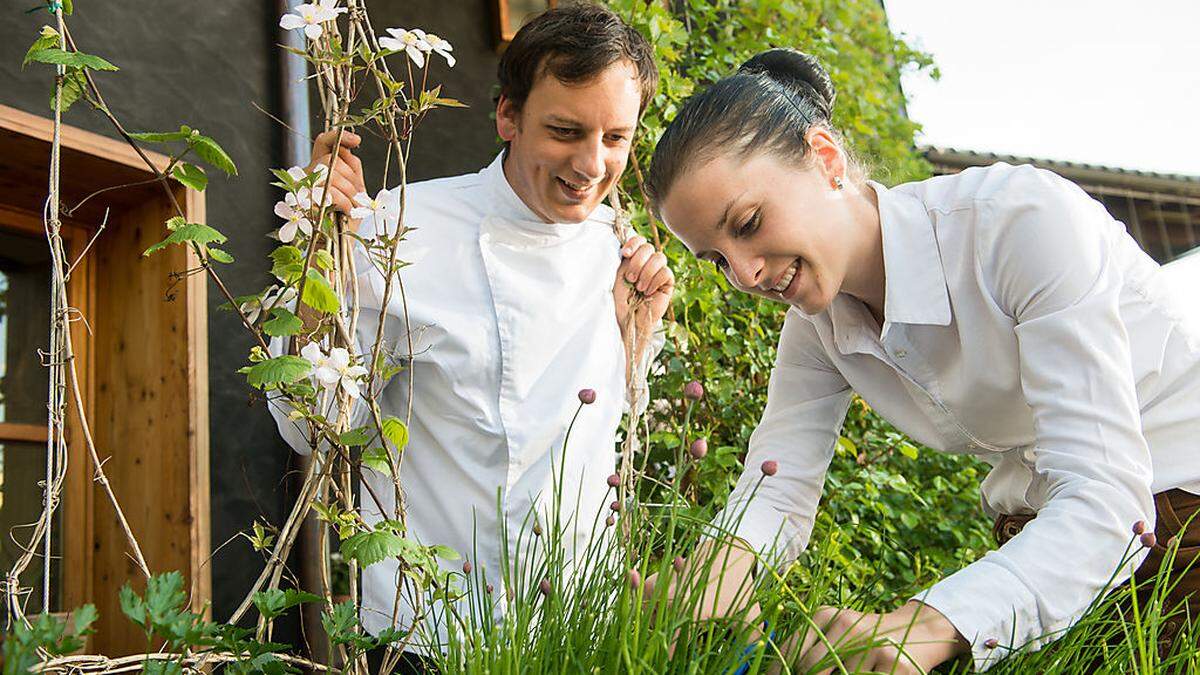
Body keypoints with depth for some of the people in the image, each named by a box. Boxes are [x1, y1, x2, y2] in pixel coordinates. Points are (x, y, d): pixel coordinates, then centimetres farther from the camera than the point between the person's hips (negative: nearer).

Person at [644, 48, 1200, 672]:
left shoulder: (1024, 217, -28)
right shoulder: (816, 324, -6)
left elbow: (1105, 500, -33)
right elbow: (777, 486, -9)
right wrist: (725, 557, -33)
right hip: (1038, 538, 5)